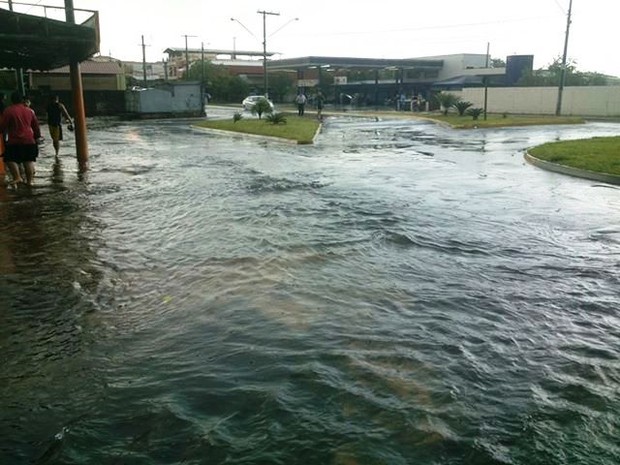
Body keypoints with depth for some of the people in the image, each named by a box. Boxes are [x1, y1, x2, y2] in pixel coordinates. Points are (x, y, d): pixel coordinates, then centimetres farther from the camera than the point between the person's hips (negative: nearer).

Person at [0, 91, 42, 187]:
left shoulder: (8, 111, -6)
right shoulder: (29, 110, 8)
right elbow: (36, 126, 15)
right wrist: (37, 136, 26)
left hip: (14, 141, -4)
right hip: (29, 140, 5)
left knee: (11, 159, 4)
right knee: (29, 160, 12)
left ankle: (17, 177, -12)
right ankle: (30, 179, 13)